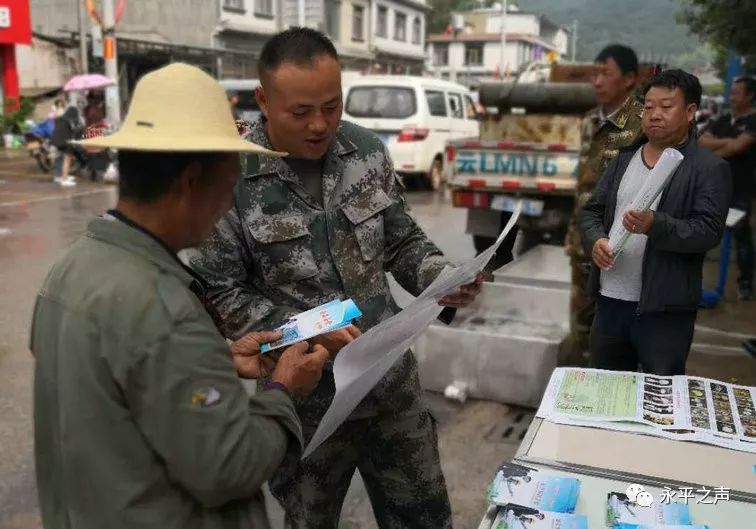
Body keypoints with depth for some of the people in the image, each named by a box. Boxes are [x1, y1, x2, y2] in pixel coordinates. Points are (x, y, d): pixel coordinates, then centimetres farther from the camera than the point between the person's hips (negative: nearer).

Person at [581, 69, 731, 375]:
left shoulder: (709, 168, -6)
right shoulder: (624, 159, 11)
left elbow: (709, 230, -14)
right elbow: (593, 210, 11)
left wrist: (655, 225, -30)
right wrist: (595, 240, -11)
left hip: (665, 307, -5)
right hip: (610, 300, 5)